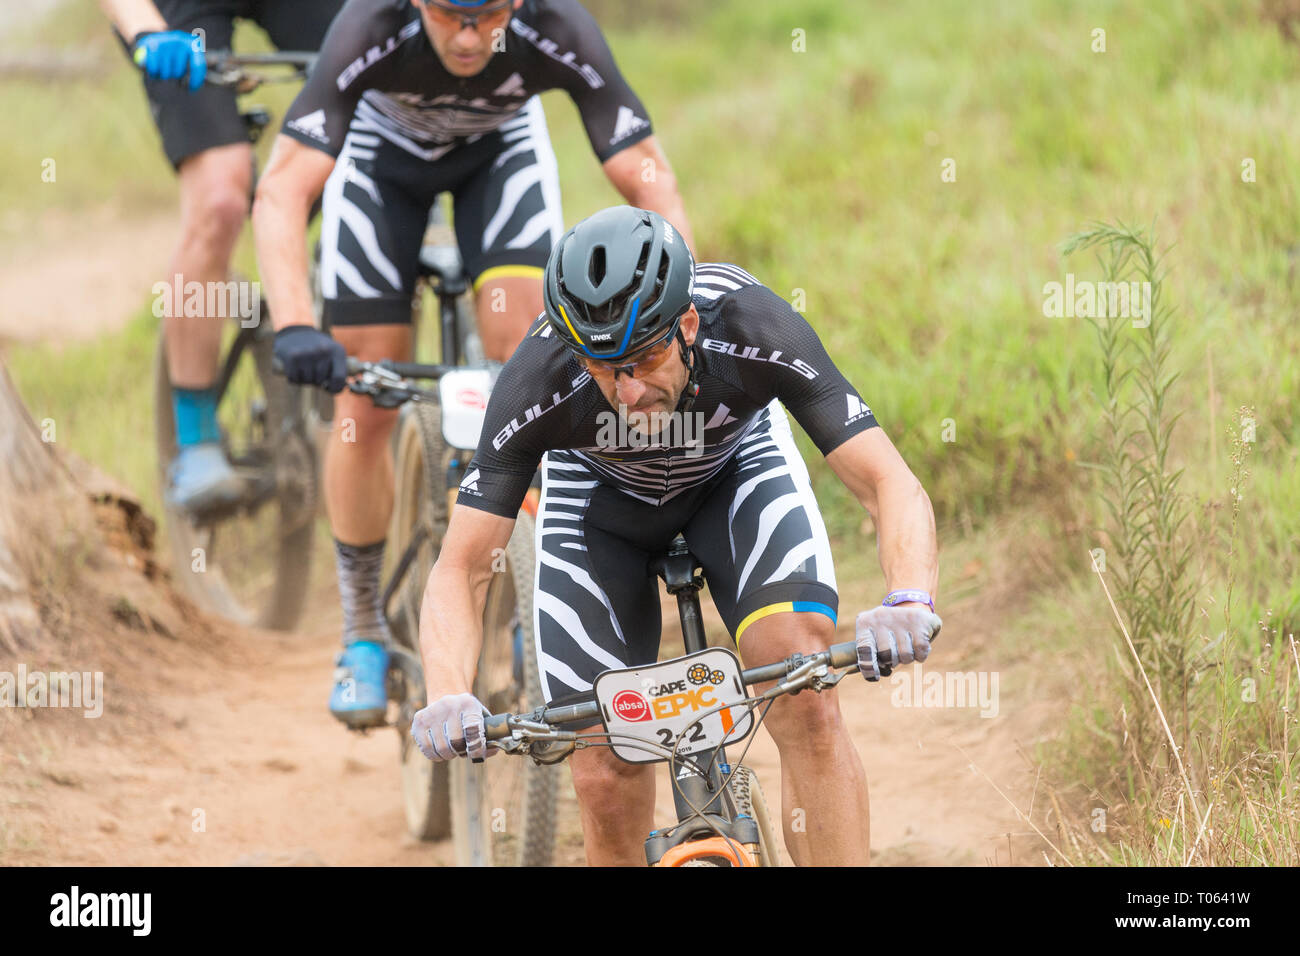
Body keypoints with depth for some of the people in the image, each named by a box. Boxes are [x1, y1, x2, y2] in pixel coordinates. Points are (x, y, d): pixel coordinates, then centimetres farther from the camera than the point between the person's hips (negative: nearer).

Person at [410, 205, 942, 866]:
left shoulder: (754, 328, -37)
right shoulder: (538, 383, -37)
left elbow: (891, 486, -36)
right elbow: (460, 570, -31)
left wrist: (910, 604, -56)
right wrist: (447, 697, -50)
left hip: (737, 462, 0)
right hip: (599, 492, 0)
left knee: (804, 690, -26)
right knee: (607, 786, -11)